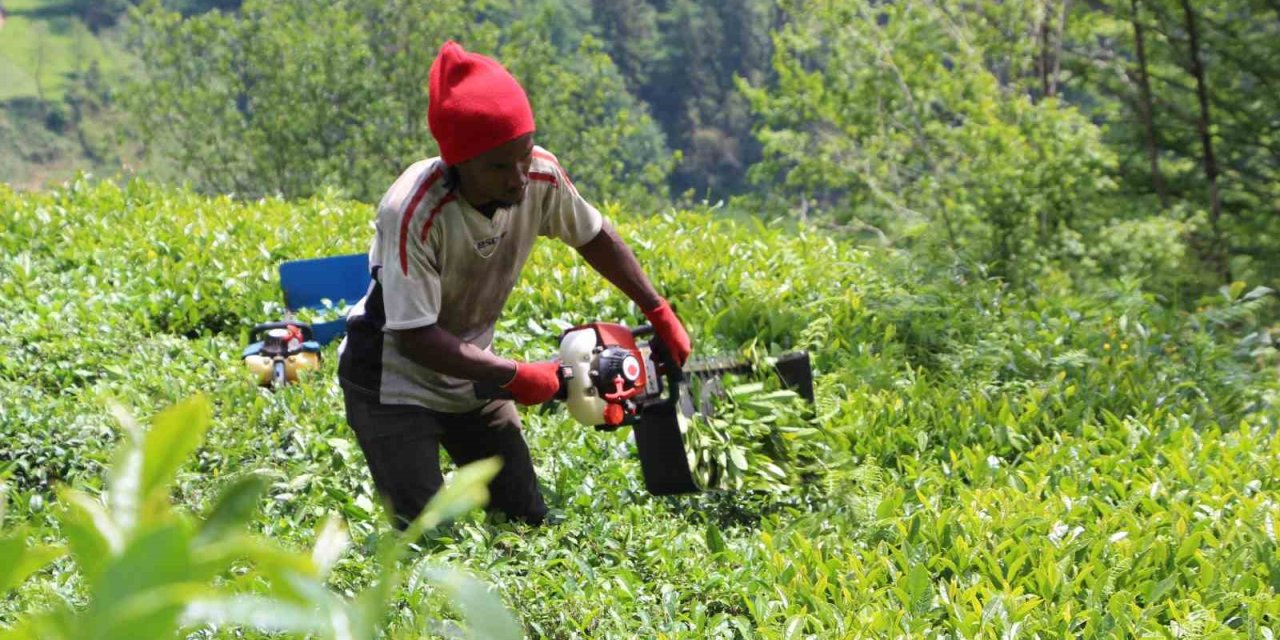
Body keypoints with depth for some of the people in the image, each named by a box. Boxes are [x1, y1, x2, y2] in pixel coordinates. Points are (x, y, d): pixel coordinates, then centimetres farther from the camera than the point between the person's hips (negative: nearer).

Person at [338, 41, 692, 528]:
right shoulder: (412, 213, -33)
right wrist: (515, 377, -24)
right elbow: (416, 336, -28)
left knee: (530, 521, 7)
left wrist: (659, 314, 6)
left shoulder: (541, 176, -17)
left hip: (468, 374, 6)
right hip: (394, 382, -6)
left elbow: (594, 237, 5)